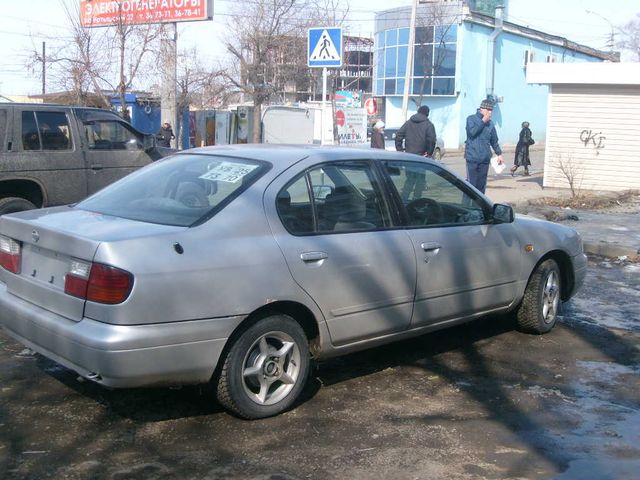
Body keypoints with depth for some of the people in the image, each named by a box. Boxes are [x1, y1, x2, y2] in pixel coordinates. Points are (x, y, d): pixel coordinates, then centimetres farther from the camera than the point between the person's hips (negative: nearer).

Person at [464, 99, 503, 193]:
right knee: (471, 183, -9)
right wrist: (483, 121, -14)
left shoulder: (490, 123, 13)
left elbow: (494, 141, 21)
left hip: (485, 158, 5)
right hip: (472, 157, -5)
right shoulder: (471, 119, 0)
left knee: (482, 184, 7)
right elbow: (472, 132, -18)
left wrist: (499, 154, 18)